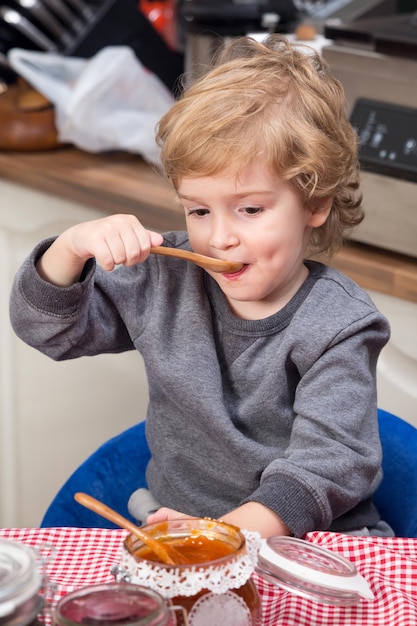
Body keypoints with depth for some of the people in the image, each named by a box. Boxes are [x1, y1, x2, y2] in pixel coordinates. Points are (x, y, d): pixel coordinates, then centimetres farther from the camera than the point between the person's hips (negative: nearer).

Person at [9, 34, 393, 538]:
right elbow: (48, 326, 9)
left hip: (308, 542, -1)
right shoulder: (166, 280, 1)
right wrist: (72, 248, -12)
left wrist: (235, 527, -36)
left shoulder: (336, 326, -11)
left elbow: (329, 459, -21)